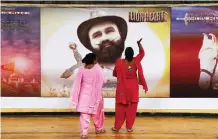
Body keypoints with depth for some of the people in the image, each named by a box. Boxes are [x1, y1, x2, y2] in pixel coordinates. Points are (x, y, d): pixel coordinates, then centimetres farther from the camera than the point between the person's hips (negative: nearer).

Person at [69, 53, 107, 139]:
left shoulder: (81, 69, -7)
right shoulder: (97, 69, -16)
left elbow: (77, 83, -4)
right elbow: (104, 81, -8)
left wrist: (76, 95, 4)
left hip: (84, 95, 2)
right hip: (95, 95, -2)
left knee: (84, 114, 5)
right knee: (97, 112, 19)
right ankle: (99, 129, 35)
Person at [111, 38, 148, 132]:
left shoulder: (119, 62, -14)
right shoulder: (136, 61, -12)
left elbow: (114, 74, 1)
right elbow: (142, 53, 8)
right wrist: (139, 43, 0)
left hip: (122, 89, -1)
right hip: (133, 88, 1)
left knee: (120, 108, 9)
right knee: (131, 108, 9)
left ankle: (117, 126, 16)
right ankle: (129, 127, 15)